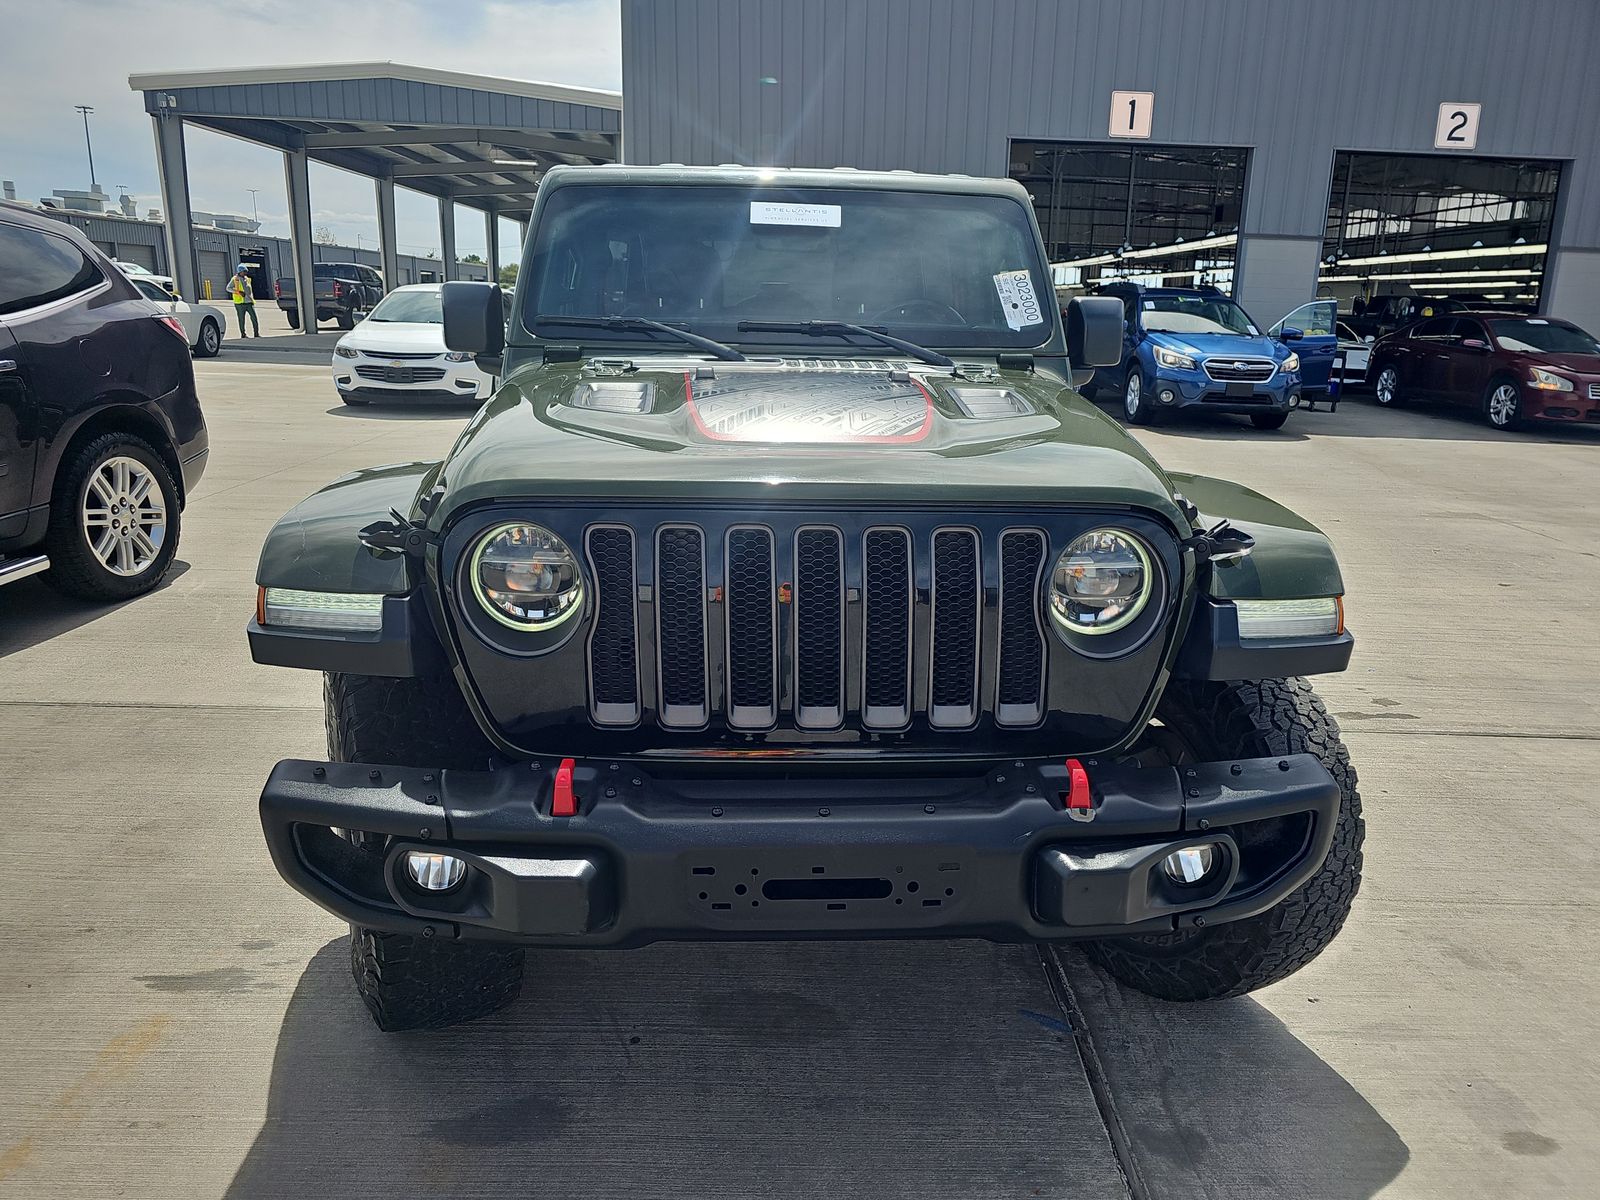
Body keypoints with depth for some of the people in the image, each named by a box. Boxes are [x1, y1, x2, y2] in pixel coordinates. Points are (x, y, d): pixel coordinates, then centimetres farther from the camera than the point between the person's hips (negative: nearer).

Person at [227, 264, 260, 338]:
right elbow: (228, 288, -5)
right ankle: (243, 334, 8)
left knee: (254, 318, -3)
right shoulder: (235, 279, -1)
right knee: (241, 319, 1)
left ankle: (257, 333, 1)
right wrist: (238, 292, -16)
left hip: (249, 302, 5)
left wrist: (252, 299, 17)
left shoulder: (247, 279, 17)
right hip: (240, 303, -5)